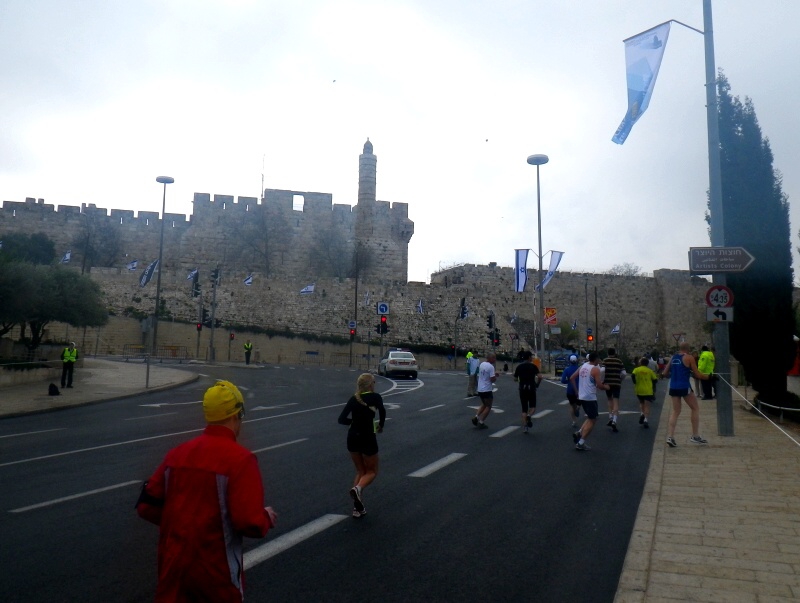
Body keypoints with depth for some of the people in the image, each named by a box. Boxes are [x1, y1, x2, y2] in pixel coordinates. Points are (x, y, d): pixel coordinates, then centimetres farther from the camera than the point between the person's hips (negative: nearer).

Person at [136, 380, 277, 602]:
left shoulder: (177, 453, 1)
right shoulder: (240, 459, -18)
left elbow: (146, 506, 6)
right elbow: (249, 522, -22)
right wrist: (266, 518, -1)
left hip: (173, 565, 5)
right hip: (215, 570, -5)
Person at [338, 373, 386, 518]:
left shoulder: (353, 399, 4)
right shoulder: (375, 397, -5)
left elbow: (341, 419, -2)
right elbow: (382, 412, -16)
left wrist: (355, 420, 12)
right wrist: (380, 426, 2)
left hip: (352, 438, 5)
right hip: (367, 438, -5)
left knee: (360, 471, 20)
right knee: (372, 471, 14)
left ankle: (358, 508, 11)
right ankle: (358, 488, -18)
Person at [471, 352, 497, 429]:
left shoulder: (481, 364, 8)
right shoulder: (491, 367, -18)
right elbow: (492, 379, -21)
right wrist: (496, 377, 0)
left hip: (480, 389, 8)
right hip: (487, 390, -8)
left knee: (484, 404, 24)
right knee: (488, 407, 6)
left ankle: (476, 417, 10)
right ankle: (481, 423, 4)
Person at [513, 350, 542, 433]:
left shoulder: (519, 367, 5)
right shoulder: (533, 366, -3)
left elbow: (515, 379, 6)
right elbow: (540, 376, -14)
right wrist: (537, 383, 3)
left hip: (522, 389, 3)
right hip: (531, 388, -3)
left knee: (524, 409, 9)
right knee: (532, 406, 12)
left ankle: (524, 427, 1)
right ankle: (529, 416, -20)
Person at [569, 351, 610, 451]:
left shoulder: (583, 366, 9)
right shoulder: (595, 369, -13)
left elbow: (572, 378, 11)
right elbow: (599, 385, -17)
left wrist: (577, 390, 16)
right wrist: (606, 387, 4)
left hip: (582, 396, 8)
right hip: (590, 398, -8)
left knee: (590, 417, 23)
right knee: (592, 420, 3)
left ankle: (579, 433, 9)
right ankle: (581, 443, 0)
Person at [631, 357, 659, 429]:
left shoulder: (636, 370, 1)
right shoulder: (650, 371, 3)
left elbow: (633, 375, -17)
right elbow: (655, 380, 3)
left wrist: (635, 383, -5)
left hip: (639, 390, 1)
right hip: (648, 391, -1)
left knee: (641, 403, 24)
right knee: (647, 406, -2)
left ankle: (642, 414, 3)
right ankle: (645, 420, -15)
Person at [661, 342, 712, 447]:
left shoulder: (673, 358, 12)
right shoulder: (689, 357, -3)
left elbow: (665, 373, 14)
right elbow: (697, 375, -3)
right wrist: (708, 377, 11)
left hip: (673, 387, 5)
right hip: (684, 387, -5)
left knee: (675, 411, 12)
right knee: (695, 409, 13)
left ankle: (670, 437, 1)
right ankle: (695, 436, 15)